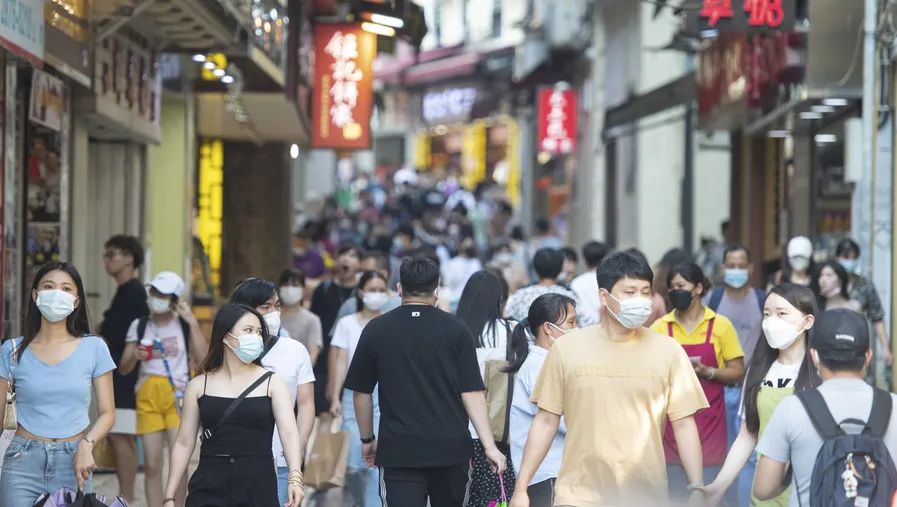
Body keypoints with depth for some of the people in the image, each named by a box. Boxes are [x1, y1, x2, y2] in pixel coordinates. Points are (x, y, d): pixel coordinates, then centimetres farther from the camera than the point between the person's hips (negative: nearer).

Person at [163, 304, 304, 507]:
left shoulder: (272, 383, 4)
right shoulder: (199, 386, 7)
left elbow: (289, 432, -9)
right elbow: (184, 443, 9)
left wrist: (295, 477, -27)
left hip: (258, 486, 0)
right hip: (209, 487, 0)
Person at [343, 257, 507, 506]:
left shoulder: (376, 330, 1)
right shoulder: (455, 330, -1)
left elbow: (361, 394, 6)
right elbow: (472, 393, -5)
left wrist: (367, 439, 19)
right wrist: (489, 446, -5)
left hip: (398, 449, -1)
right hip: (450, 448, 1)